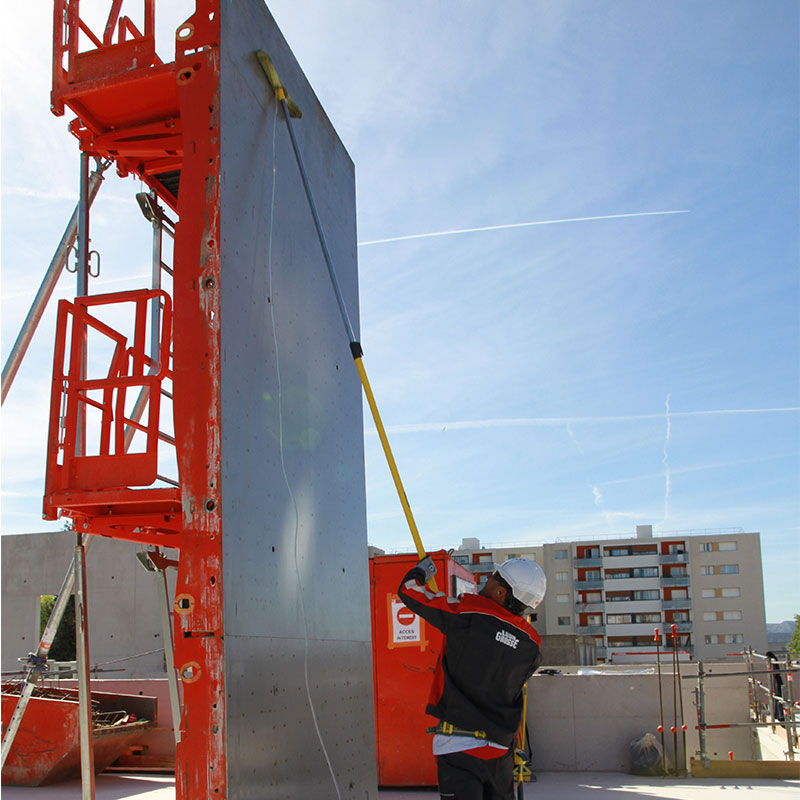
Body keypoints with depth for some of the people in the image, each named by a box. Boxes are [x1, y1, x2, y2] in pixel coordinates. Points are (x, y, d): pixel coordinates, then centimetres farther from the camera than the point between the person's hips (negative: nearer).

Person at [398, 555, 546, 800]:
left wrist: (425, 567, 19)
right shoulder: (532, 644, 3)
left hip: (458, 745, -5)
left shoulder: (467, 611, -11)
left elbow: (409, 590, -3)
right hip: (500, 750, 5)